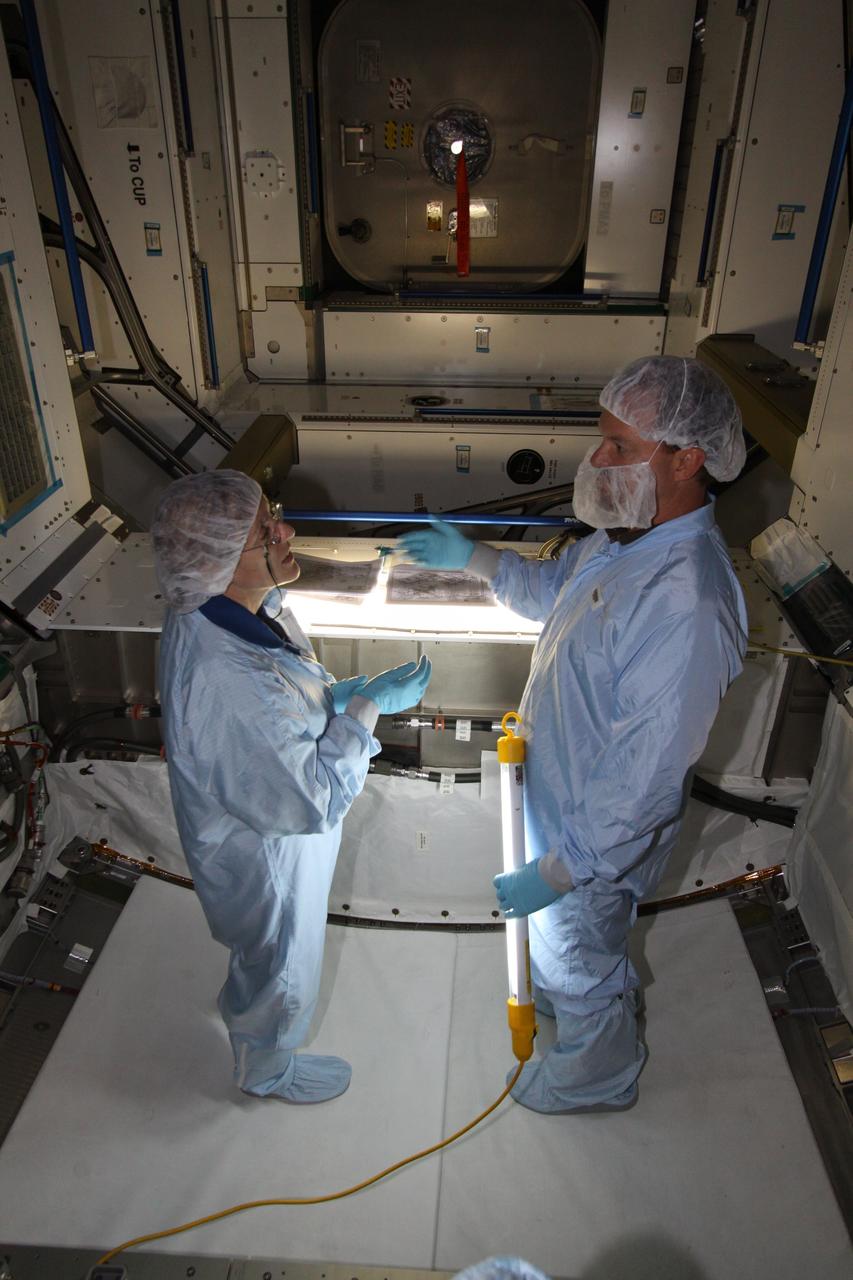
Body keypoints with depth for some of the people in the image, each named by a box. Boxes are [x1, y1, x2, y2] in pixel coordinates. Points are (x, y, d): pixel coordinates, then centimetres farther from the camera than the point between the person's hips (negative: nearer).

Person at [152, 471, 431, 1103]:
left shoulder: (212, 609, -15)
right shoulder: (225, 683, -45)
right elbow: (315, 801, -33)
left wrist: (339, 693, -8)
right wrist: (369, 708, -25)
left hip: (247, 828, 8)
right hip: (265, 855, -8)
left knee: (261, 947, 38)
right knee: (283, 968, 24)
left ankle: (243, 1004, 70)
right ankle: (268, 1069, 56)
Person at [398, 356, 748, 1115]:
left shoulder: (687, 603, -38)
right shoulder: (627, 534, -8)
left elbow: (645, 777, -33)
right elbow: (555, 589, 14)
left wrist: (559, 872, -25)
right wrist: (470, 558, 5)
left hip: (599, 835, -8)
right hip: (564, 790, 8)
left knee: (577, 959, 21)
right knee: (586, 944, 35)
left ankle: (597, 1076, 52)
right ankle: (611, 998, 67)